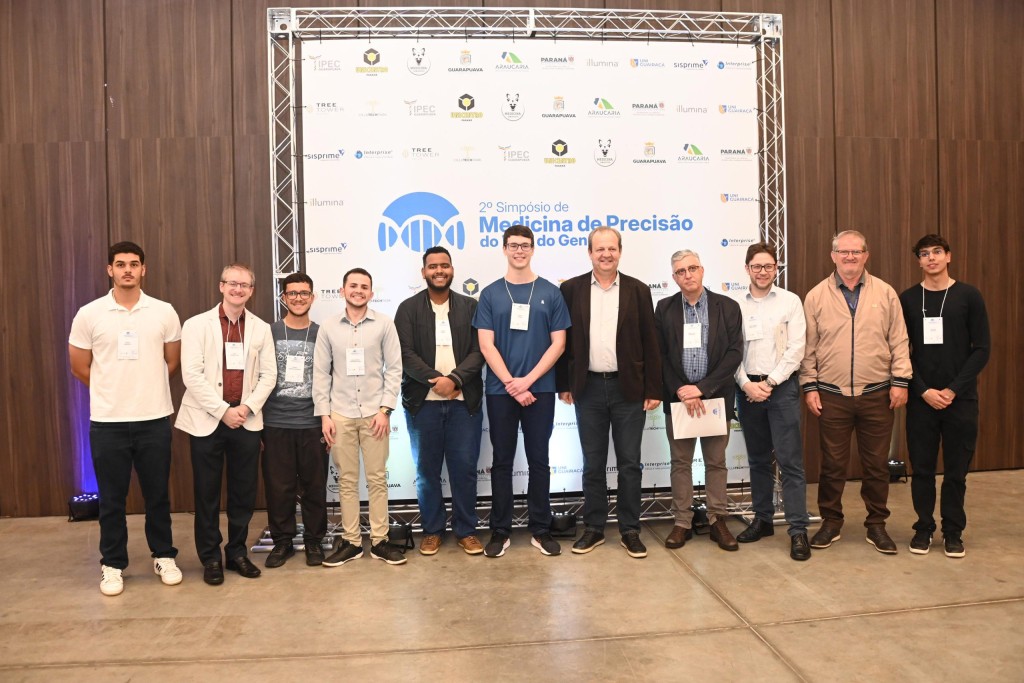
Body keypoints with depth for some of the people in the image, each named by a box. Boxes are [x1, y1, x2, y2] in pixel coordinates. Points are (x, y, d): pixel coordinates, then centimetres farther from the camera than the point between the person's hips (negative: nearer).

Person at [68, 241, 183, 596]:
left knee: (157, 494, 10)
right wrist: (113, 392, 12)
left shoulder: (164, 312, -1)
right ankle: (112, 565, 24)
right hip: (107, 422, 0)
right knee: (111, 498, 10)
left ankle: (164, 557, 25)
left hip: (154, 420, 0)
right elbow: (79, 368, 6)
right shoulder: (89, 314, -2)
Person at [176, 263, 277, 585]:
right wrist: (223, 411, -14)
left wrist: (247, 408, -10)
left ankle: (237, 552, 24)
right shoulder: (197, 324, -2)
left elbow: (268, 374, 4)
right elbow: (191, 374, -9)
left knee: (244, 492, 8)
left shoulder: (261, 328, 6)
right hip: (207, 420, -2)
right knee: (207, 493, 6)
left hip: (246, 420, 2)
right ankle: (210, 558, 20)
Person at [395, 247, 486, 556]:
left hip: (464, 401, 0)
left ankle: (466, 530, 18)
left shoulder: (470, 306, 7)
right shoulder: (408, 308, 4)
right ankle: (432, 530, 23)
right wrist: (436, 380, -16)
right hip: (423, 402, 0)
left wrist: (454, 379, -16)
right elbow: (406, 354, -5)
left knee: (464, 469, 4)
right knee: (427, 470, 9)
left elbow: (479, 351, -1)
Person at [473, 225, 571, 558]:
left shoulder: (551, 293, 3)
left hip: (540, 389, 0)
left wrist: (527, 381, -10)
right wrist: (511, 384, -12)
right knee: (502, 461, 7)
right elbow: (486, 346, -2)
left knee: (539, 460, 8)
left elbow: (558, 344, -1)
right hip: (500, 390, 0)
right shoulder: (490, 293, 3)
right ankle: (500, 531, 17)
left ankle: (541, 529, 19)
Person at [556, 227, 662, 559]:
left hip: (628, 387, 0)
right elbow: (563, 340, 4)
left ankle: (630, 530, 20)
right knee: (593, 464, 10)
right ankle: (594, 528, 22)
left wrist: (653, 390, -3)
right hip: (588, 388, 1)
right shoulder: (571, 289, 3)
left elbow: (650, 343, 1)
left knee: (629, 463, 7)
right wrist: (564, 385, 1)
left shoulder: (637, 290, 2)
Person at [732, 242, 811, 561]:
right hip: (747, 388, 3)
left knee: (790, 460, -4)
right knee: (757, 459, 12)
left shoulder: (790, 301, 0)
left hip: (782, 387, -2)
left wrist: (769, 383, -10)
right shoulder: (736, 305, 5)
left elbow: (796, 349, -5)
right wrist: (747, 384, -8)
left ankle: (798, 530, 1)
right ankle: (763, 519, 24)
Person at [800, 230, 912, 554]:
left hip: (877, 394, 1)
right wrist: (809, 386, -1)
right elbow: (808, 347, 3)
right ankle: (831, 522, 22)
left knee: (876, 464, 9)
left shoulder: (885, 293, 4)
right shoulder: (816, 296, 2)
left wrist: (900, 381, -3)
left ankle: (876, 525, 24)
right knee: (832, 463, 7)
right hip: (831, 394, 0)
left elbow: (899, 341, 4)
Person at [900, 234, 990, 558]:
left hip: (960, 398, -1)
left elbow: (982, 349, -1)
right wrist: (923, 390, -9)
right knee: (922, 468, 6)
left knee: (956, 470, 6)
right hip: (921, 399, 1)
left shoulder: (969, 296, 1)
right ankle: (924, 528, 20)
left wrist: (953, 389, -10)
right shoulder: (907, 299, 4)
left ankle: (953, 531, 20)